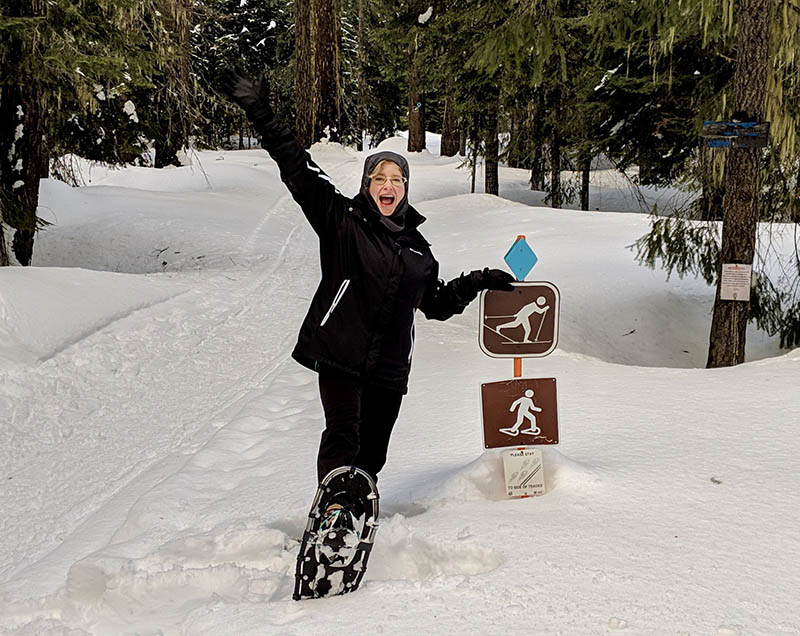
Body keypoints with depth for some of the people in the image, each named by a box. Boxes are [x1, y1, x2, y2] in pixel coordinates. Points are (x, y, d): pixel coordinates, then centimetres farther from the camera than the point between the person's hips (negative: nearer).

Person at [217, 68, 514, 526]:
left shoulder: (417, 247, 15)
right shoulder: (342, 219, 2)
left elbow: (436, 303, 27)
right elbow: (299, 172, -6)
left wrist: (478, 282, 19)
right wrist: (262, 115, -13)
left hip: (390, 365, 5)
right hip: (340, 352, -5)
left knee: (373, 453, 9)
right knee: (343, 438, -16)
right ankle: (332, 514, -11)